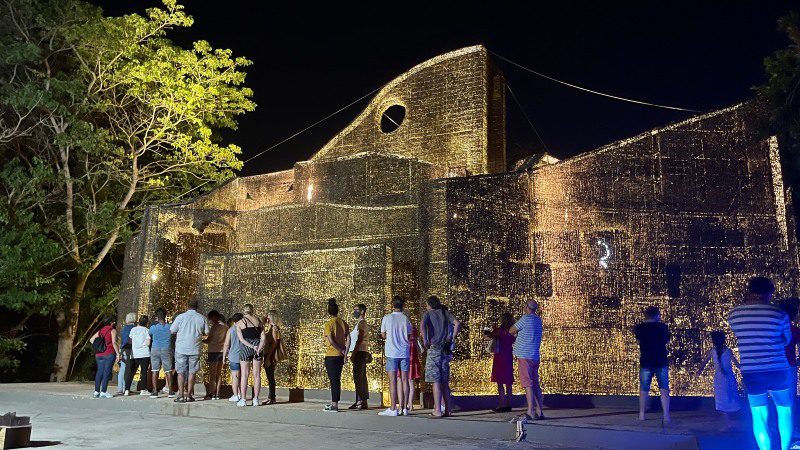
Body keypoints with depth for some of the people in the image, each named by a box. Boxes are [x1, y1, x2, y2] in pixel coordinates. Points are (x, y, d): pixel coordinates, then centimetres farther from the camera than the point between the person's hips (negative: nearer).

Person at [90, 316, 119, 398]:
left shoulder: (100, 331, 17)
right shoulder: (112, 330, -1)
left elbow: (91, 339, 15)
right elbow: (114, 342, -11)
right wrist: (118, 354, -9)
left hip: (99, 354, 6)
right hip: (109, 354, -6)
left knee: (99, 371, 9)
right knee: (107, 372, -5)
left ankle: (96, 391, 7)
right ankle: (103, 392, -8)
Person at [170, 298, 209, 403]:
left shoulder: (181, 317, -6)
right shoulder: (202, 318, -1)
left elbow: (172, 331, -1)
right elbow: (206, 332, 4)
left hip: (181, 348, -1)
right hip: (195, 349, 1)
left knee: (181, 372, 4)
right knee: (191, 372, 9)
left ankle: (181, 395, 2)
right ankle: (189, 395, 11)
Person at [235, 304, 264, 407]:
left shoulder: (239, 323, 3)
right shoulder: (258, 320, 8)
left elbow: (241, 338, -7)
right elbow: (263, 337, -1)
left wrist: (252, 347, -11)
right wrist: (259, 348, -8)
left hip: (245, 348, -2)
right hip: (257, 347, 2)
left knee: (245, 375, 2)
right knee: (256, 375, 5)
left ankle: (243, 400, 2)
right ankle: (256, 399, 6)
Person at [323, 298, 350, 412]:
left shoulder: (328, 324, -10)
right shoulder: (343, 323, 6)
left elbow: (331, 341, -18)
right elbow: (348, 339, 0)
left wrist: (341, 350, -9)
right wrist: (345, 352, -1)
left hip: (331, 355, -6)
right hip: (340, 356, 6)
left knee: (334, 380, -2)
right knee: (336, 379, 15)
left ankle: (335, 405, 1)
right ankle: (334, 403, 23)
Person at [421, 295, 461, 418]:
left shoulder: (427, 314, 1)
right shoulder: (445, 313, 12)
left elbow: (422, 326, -19)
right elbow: (457, 323, -1)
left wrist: (425, 341, -10)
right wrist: (452, 339, 3)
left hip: (434, 349, -5)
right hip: (445, 349, 5)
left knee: (436, 381, -3)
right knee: (444, 381, 11)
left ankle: (438, 410, -3)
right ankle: (448, 409, 13)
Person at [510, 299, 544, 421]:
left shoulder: (525, 319, -10)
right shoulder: (538, 320, 13)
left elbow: (511, 331, 0)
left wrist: (514, 332, 19)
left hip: (525, 356, -7)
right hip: (535, 357, 7)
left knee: (528, 384, -10)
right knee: (536, 385, 10)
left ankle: (530, 412, -14)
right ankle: (539, 411, 12)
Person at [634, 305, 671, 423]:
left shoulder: (639, 327, -2)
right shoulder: (663, 326, -3)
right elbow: (667, 341, 11)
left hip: (645, 362, 1)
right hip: (661, 362, 0)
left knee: (644, 389, 10)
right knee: (664, 389, 3)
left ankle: (642, 414, 14)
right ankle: (666, 415, -3)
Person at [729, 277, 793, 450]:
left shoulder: (733, 315, -3)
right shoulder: (779, 314, -9)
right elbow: (787, 340, 6)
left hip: (751, 374, 1)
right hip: (778, 372, -1)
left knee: (759, 416, 12)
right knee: (784, 411, 21)